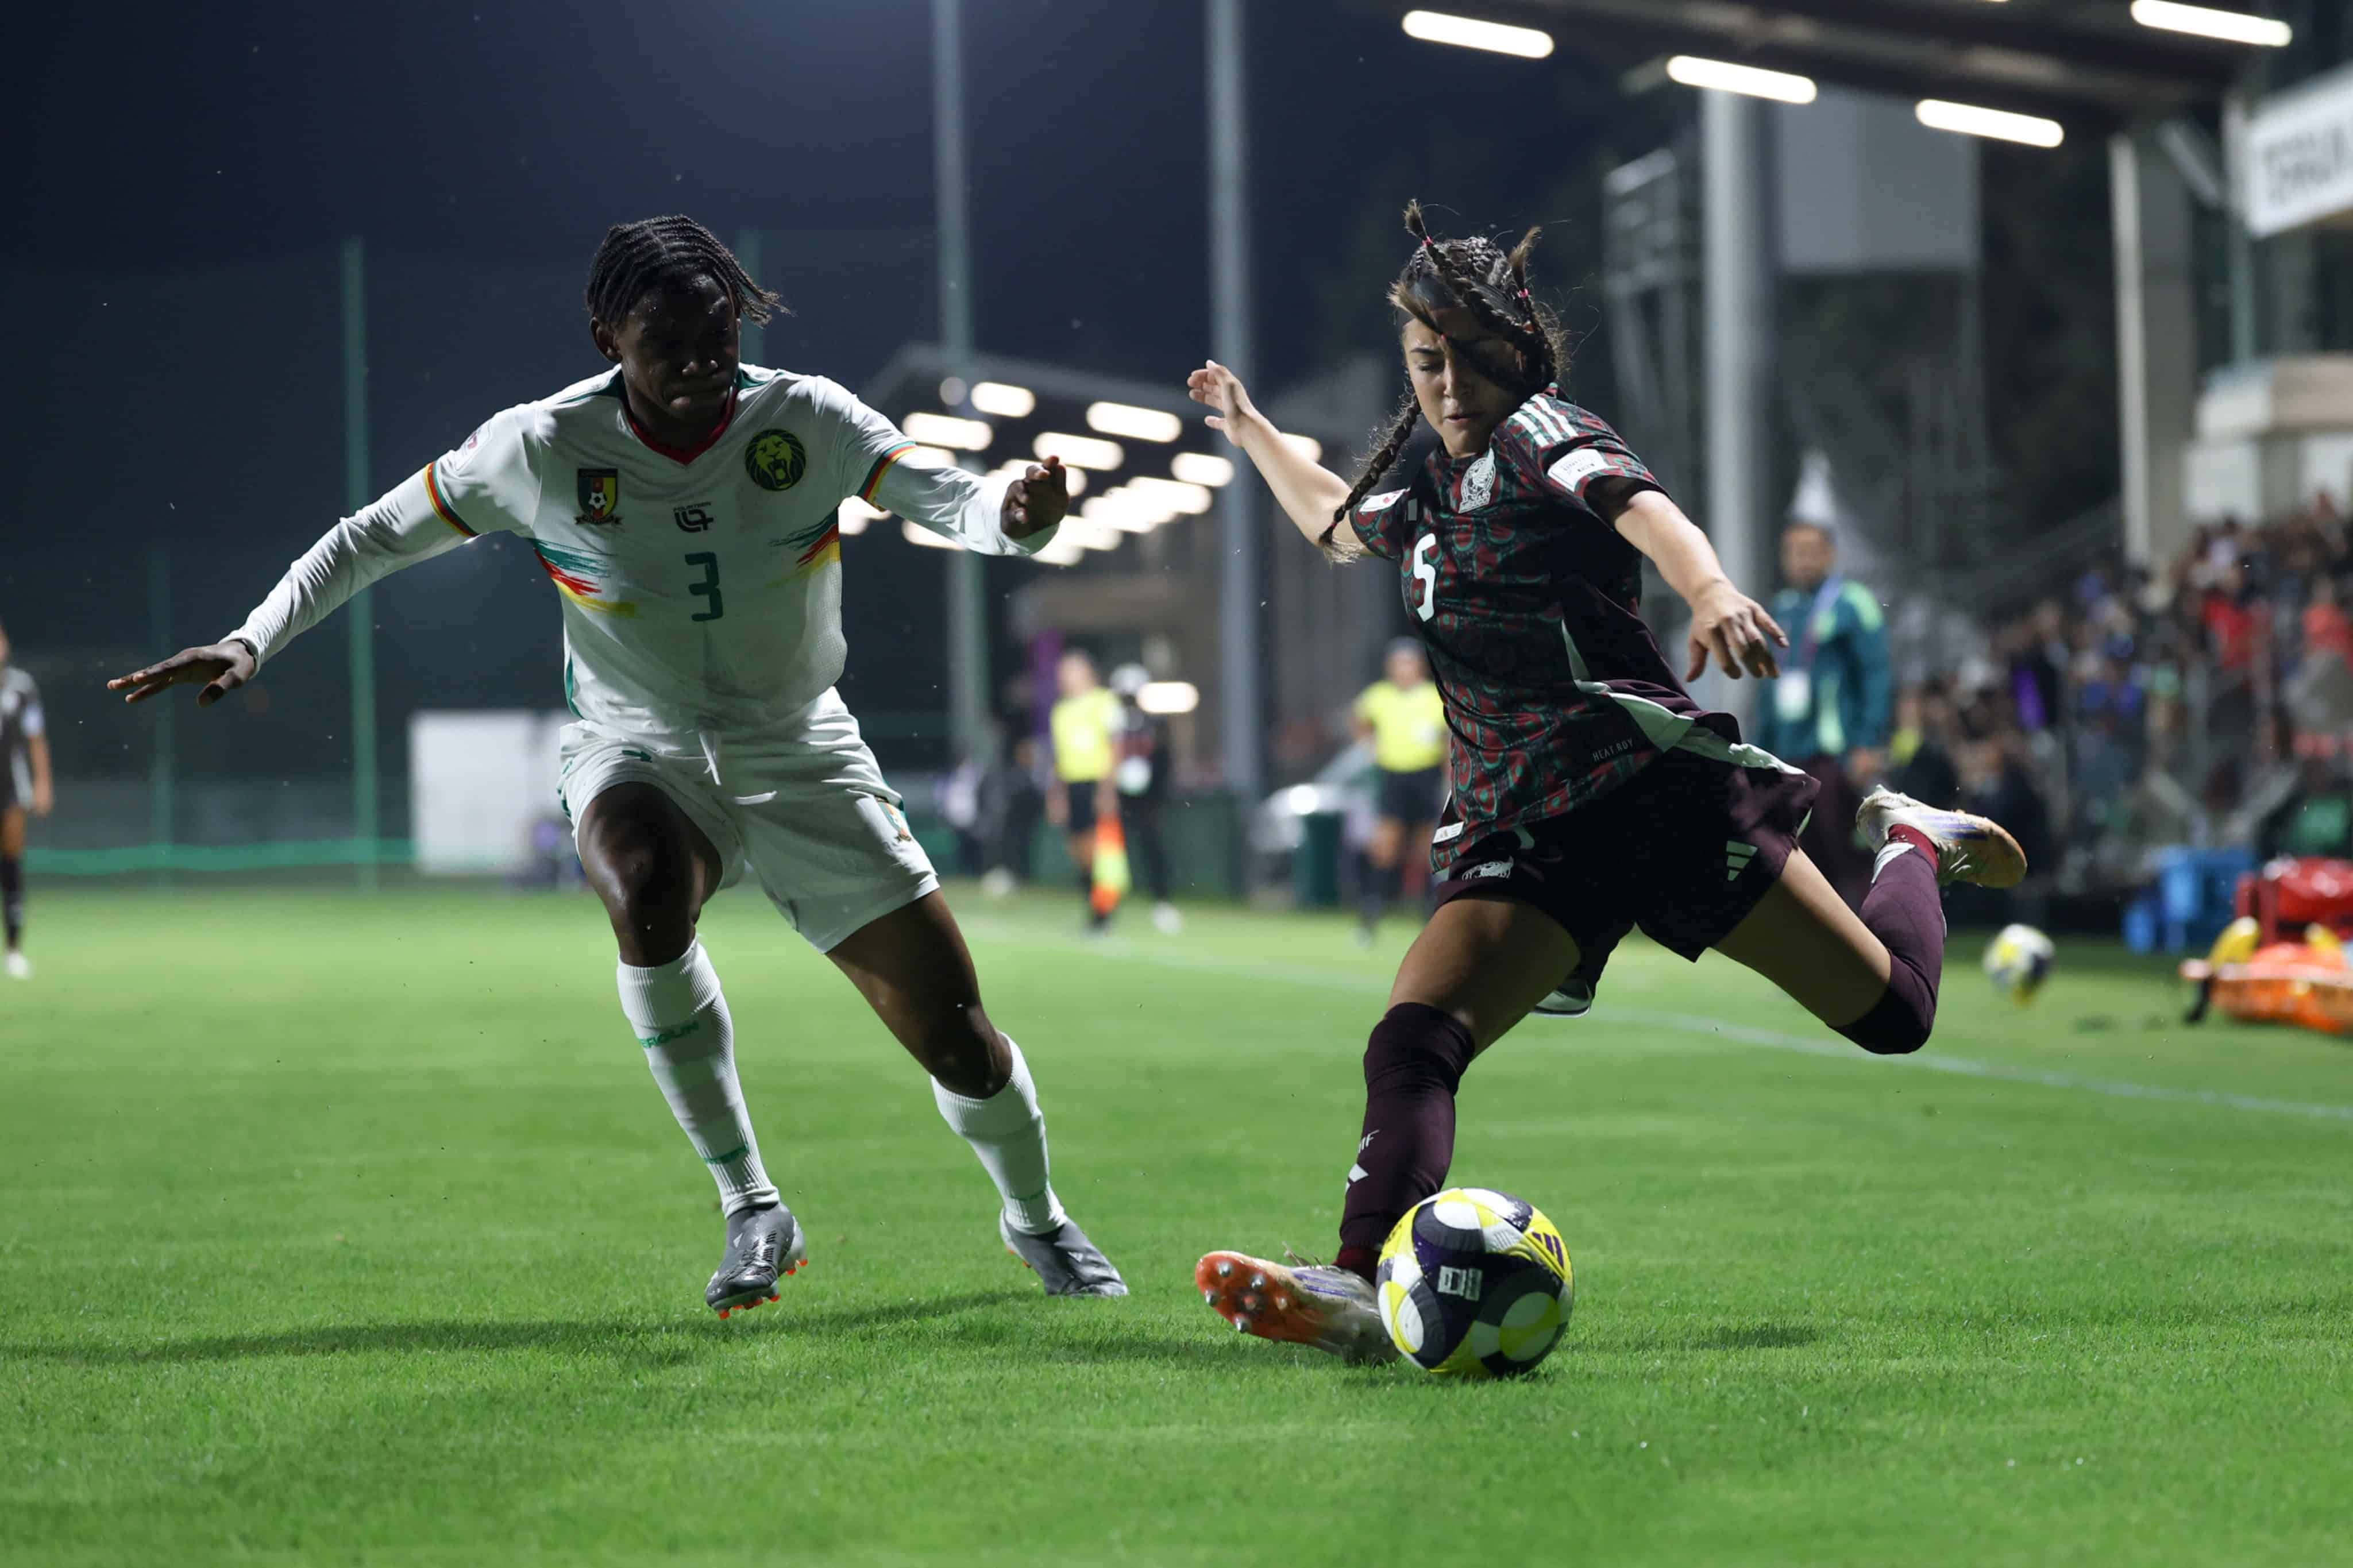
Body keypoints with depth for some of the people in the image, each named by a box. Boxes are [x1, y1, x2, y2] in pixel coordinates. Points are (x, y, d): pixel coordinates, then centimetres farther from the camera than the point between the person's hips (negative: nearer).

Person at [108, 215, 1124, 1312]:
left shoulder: (807, 420, -13)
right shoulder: (541, 449, -14)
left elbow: (945, 500, -25)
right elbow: (374, 538, -3)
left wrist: (1013, 513, -48)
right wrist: (251, 643, -13)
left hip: (800, 757, 1)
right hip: (639, 750, -1)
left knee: (958, 1044, -3)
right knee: (645, 892, -40)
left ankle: (1037, 1221, 32)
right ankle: (752, 1213, -25)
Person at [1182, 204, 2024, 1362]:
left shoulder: (1537, 437, -2)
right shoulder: (1434, 497, 21)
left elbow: (1640, 506, -26)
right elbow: (1336, 520, 47)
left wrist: (1711, 590, -46)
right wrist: (1249, 429, 53)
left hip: (1648, 779, -6)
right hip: (1517, 834, 6)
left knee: (1892, 1011, -3)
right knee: (1411, 1045, -21)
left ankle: (1913, 846, 29)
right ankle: (1363, 1287, -37)